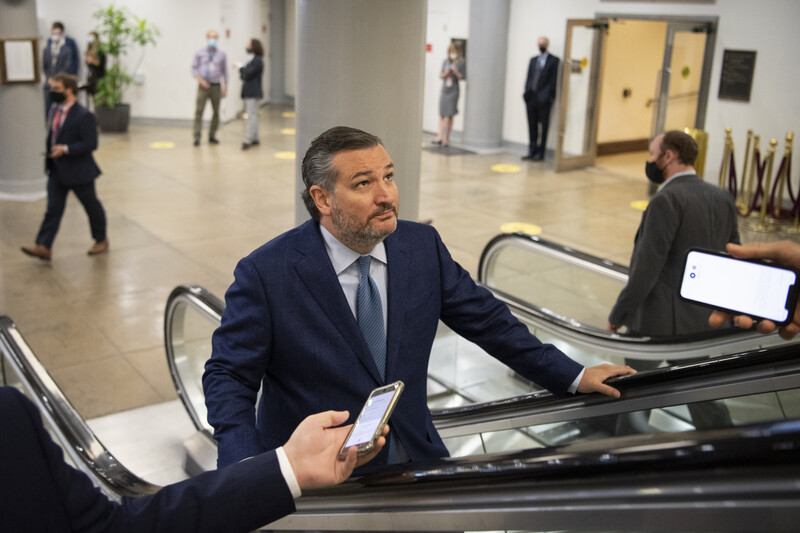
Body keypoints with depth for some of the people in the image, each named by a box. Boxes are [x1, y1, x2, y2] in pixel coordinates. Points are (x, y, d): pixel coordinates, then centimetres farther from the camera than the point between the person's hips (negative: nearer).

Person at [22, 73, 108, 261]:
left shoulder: (83, 116, -18)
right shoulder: (55, 109, 6)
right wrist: (48, 151, 7)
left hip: (79, 171, -7)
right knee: (53, 208, 2)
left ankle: (101, 240, 29)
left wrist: (66, 149, -26)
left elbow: (90, 144, -21)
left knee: (92, 206, 11)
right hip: (57, 170, 7)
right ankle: (43, 247, 0)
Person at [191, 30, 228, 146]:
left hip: (216, 87, 2)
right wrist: (200, 80, -11)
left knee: (216, 112, 5)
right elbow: (194, 68, 4)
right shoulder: (199, 53, 4)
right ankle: (197, 137, -8)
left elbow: (224, 71, 11)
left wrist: (225, 88, 7)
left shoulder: (221, 54, 8)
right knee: (199, 111, -9)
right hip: (203, 86, -2)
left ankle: (212, 137, 16)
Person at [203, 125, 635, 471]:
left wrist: (573, 377, 9)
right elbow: (228, 377, -10)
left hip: (414, 457, 4)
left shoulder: (422, 246, -2)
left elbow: (486, 319, 8)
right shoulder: (266, 273, -14)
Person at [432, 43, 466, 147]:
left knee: (449, 115, -4)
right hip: (444, 90, 4)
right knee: (441, 114, 5)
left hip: (453, 91, -4)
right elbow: (441, 76, 11)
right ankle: (440, 137, 9)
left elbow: (462, 77, -5)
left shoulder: (461, 63, -2)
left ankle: (447, 138, 2)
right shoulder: (445, 62, 10)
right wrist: (446, 73, -9)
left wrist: (456, 72, -21)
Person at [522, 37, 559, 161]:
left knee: (543, 127, 0)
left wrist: (550, 97, -10)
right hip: (531, 98, 5)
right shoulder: (533, 60, 17)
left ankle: (540, 153, 4)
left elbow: (554, 80, -4)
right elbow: (529, 78, 17)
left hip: (544, 99, -5)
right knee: (532, 126, 8)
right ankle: (532, 152, 14)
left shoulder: (554, 61, 0)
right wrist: (526, 94, 7)